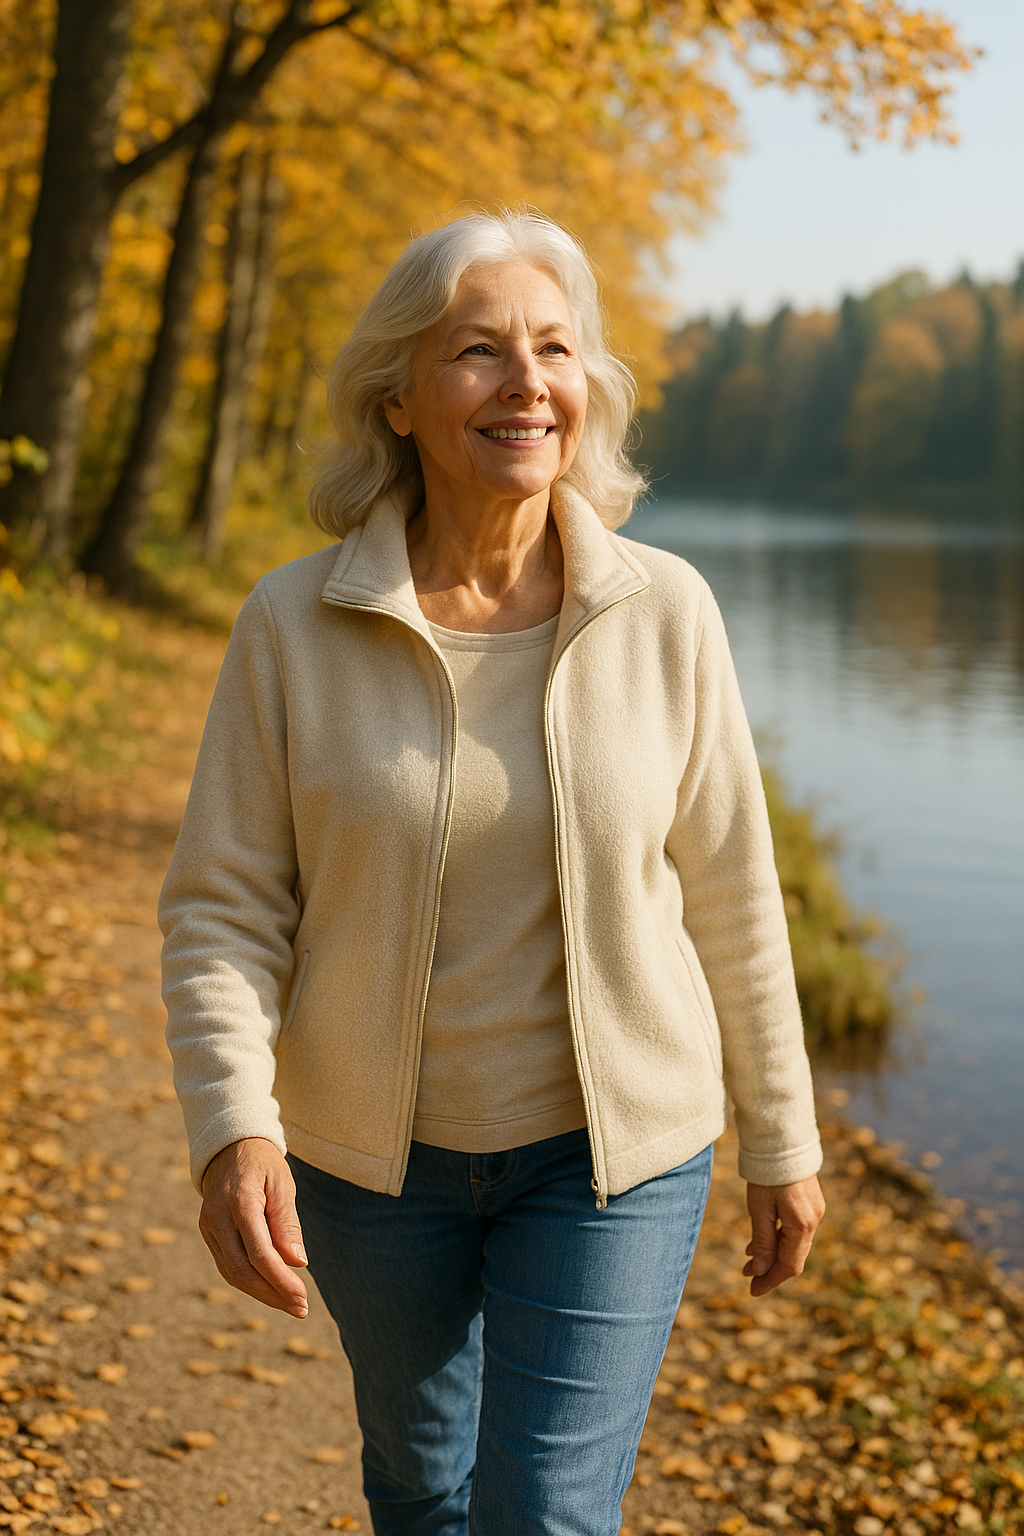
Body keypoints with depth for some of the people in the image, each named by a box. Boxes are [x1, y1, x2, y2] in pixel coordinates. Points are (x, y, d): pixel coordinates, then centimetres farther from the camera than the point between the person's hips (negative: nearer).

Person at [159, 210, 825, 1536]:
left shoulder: (662, 614, -11)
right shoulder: (295, 624, -13)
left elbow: (727, 894, -3)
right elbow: (223, 907, -10)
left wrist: (781, 1140, 4)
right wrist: (233, 1127, -25)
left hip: (612, 1145, -1)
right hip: (371, 1150, 2)